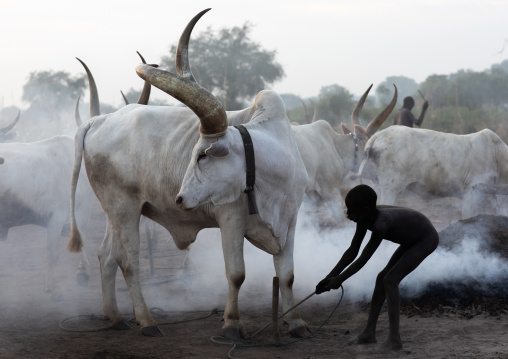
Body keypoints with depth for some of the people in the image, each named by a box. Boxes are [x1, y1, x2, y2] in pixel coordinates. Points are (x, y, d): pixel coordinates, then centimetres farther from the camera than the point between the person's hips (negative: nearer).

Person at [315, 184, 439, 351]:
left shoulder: (380, 225, -38)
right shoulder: (365, 218, -12)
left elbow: (363, 260, -30)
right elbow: (352, 252, -6)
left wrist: (339, 280, -21)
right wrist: (330, 276, -12)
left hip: (427, 239, -9)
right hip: (414, 239, 9)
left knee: (390, 280, -18)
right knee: (382, 278, 8)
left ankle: (394, 338, -20)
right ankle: (369, 332, 12)